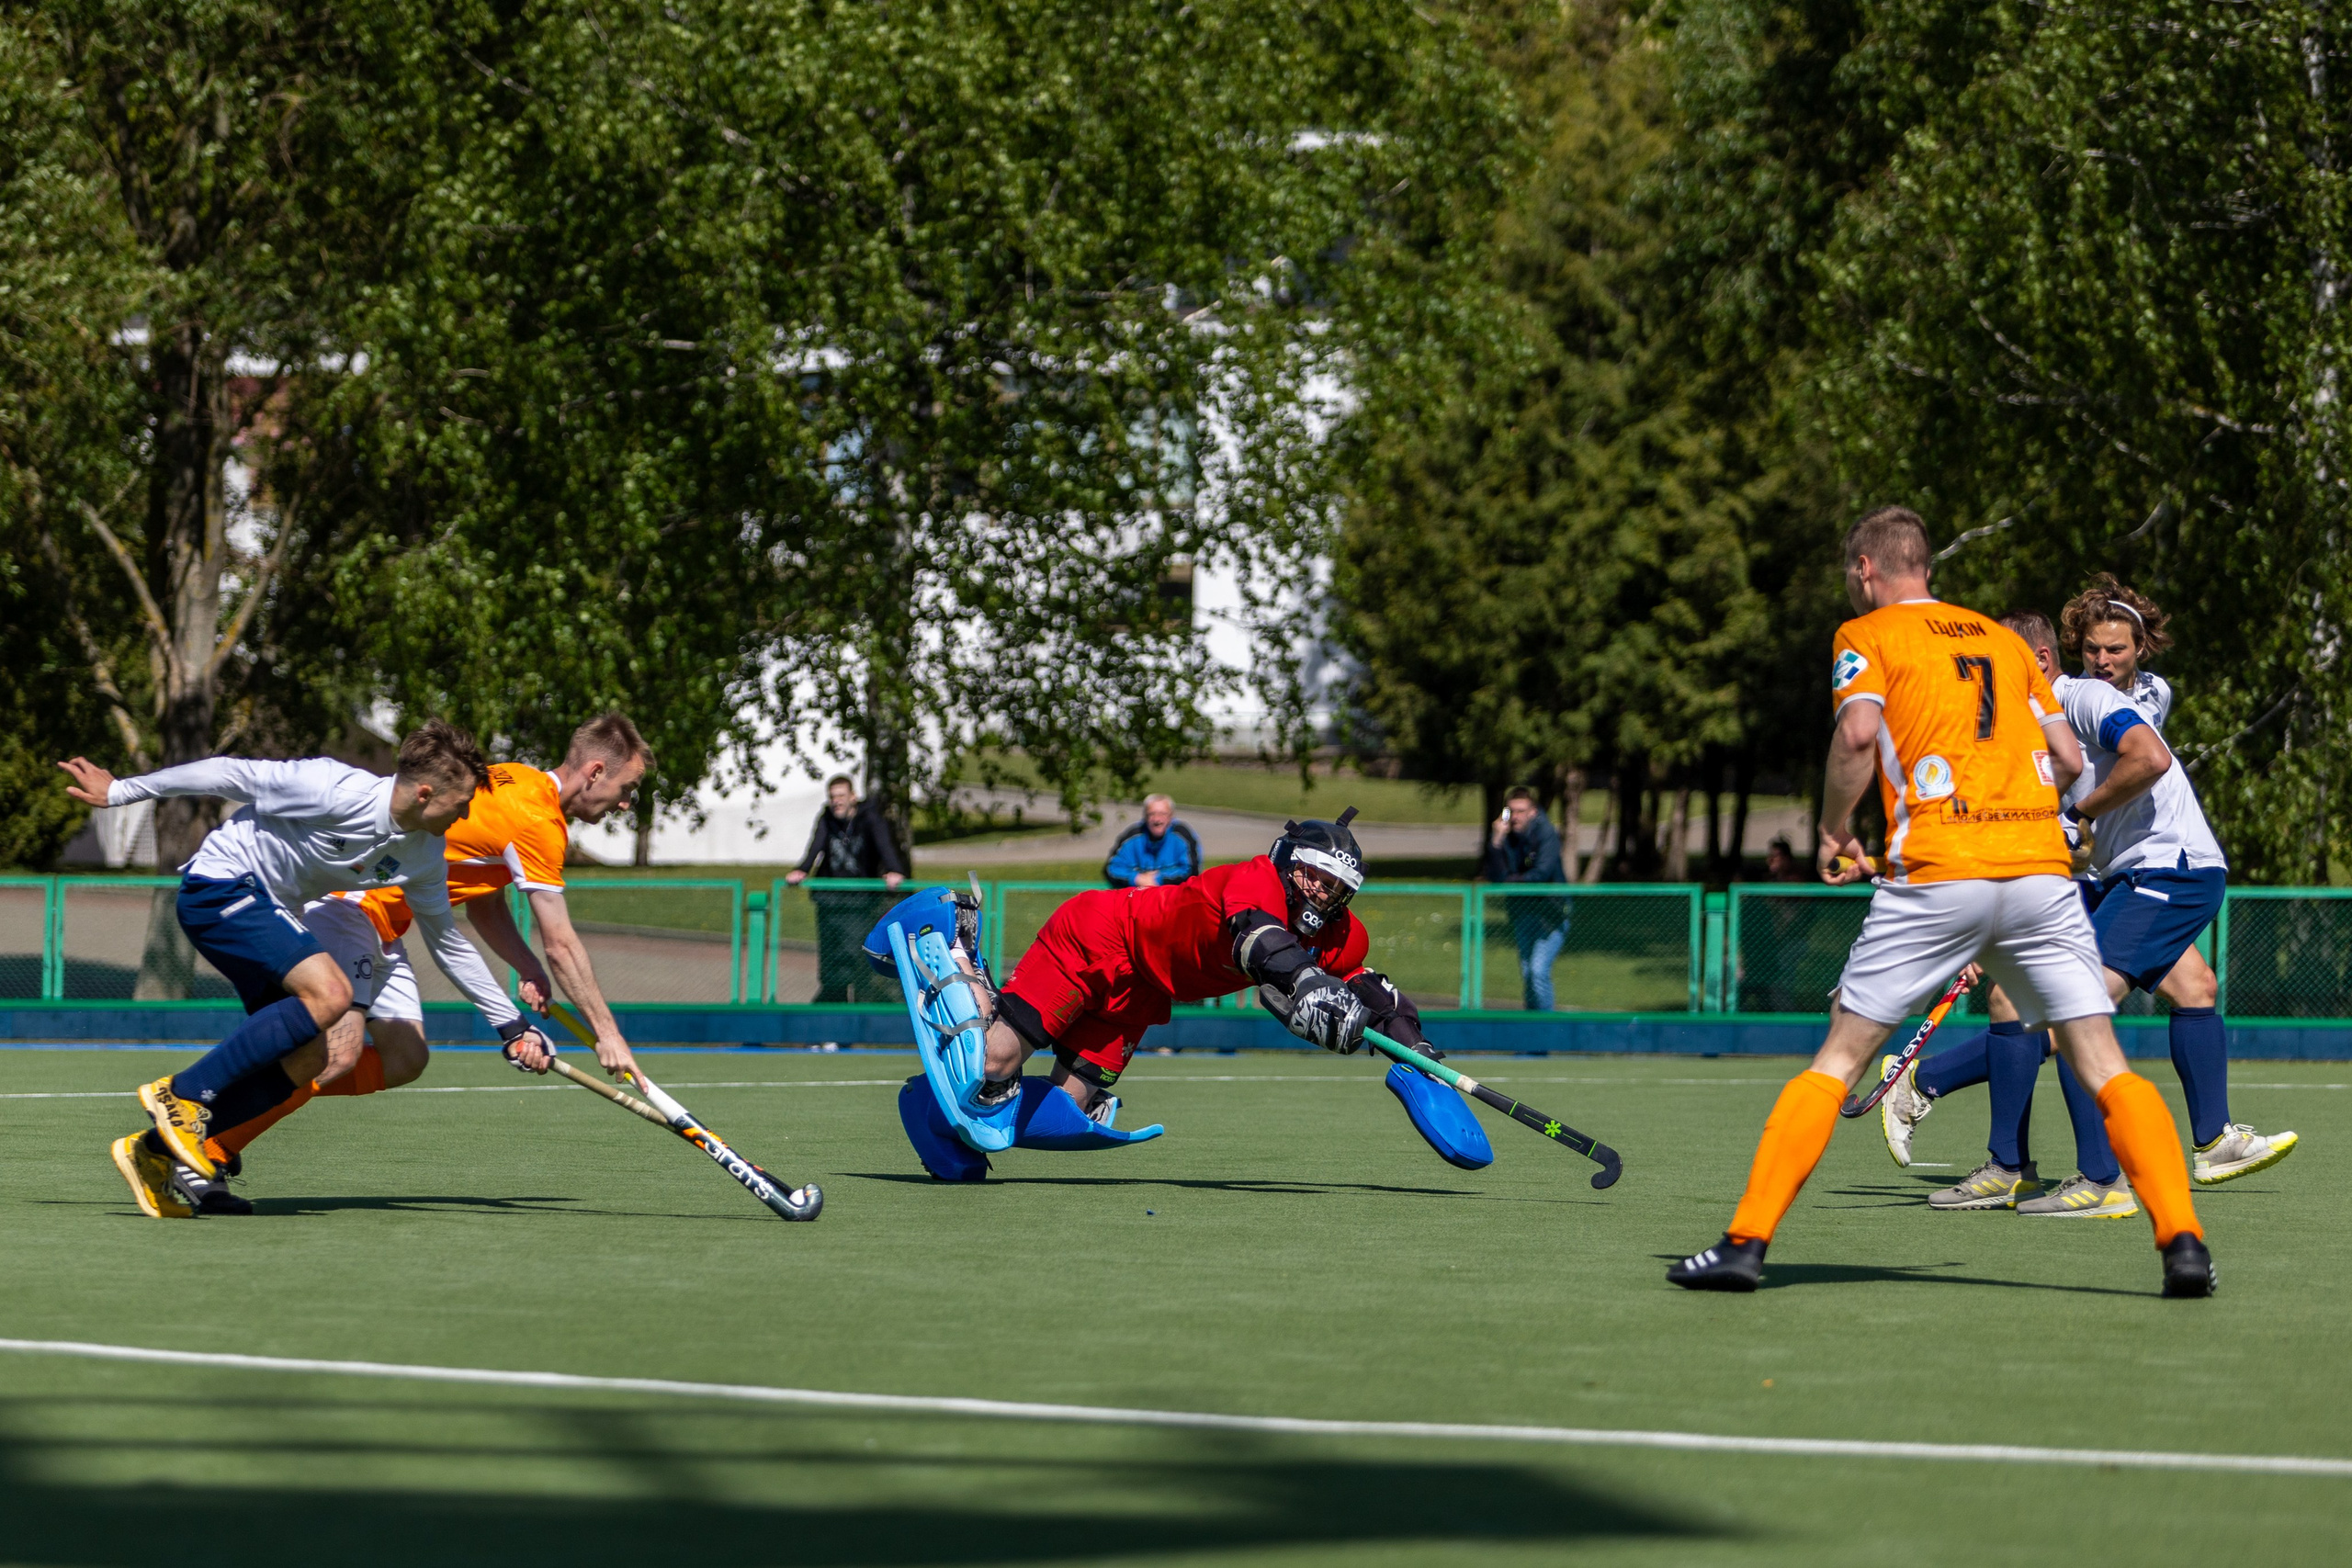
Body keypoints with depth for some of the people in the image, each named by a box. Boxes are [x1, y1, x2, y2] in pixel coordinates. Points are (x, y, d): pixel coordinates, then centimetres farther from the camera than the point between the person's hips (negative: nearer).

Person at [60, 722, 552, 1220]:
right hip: (220, 885, -9)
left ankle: (155, 1151, -1)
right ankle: (183, 1093, -21)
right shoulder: (336, 792, -24)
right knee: (329, 993, -28)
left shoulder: (425, 856, 1)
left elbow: (448, 942, 16)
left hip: (267, 911, 9)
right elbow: (228, 773, -16)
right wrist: (121, 791, -9)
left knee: (325, 1058, -5)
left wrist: (511, 1025, 16)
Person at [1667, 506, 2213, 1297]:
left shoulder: (1866, 636, 9)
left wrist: (1834, 831, 3)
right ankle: (2182, 1239, -13)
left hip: (1935, 877, -3)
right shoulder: (2006, 640, 22)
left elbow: (1859, 732, -10)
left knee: (1839, 1059, 6)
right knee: (2105, 1069, 2)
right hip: (2042, 869, 3)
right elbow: (2068, 758, 16)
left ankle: (1747, 1240, 2)